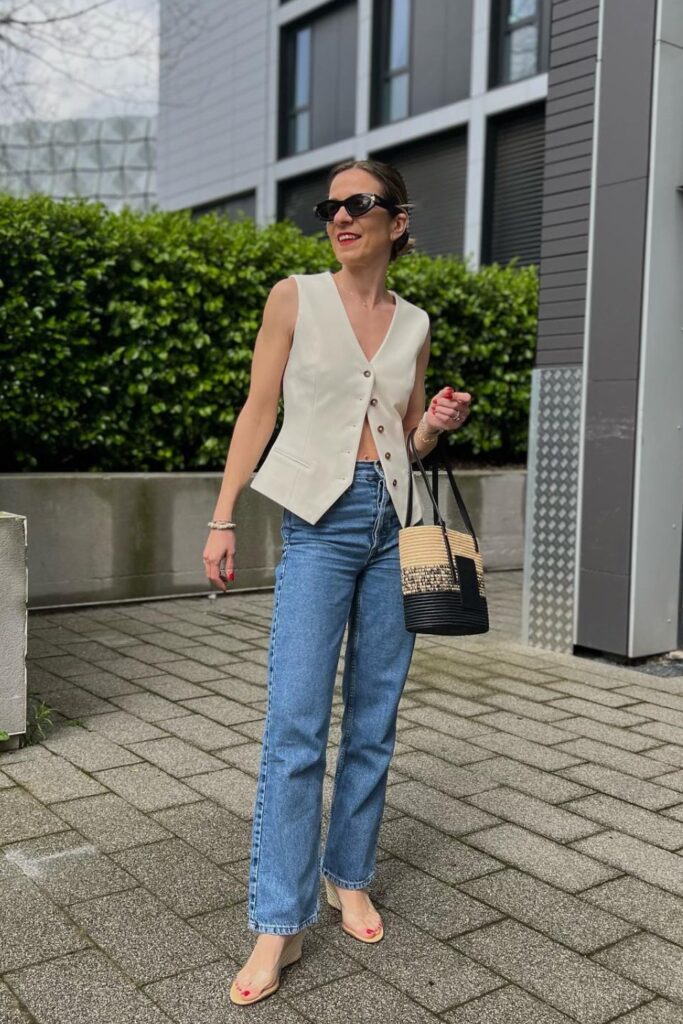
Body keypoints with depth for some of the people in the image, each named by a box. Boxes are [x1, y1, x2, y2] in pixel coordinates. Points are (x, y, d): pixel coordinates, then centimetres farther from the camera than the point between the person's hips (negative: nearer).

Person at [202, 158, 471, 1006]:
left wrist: (436, 425, -3)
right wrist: (222, 517, -4)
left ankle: (350, 879, 25)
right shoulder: (295, 298, 3)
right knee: (295, 724, -9)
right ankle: (280, 922, 0)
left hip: (395, 519, 4)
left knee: (374, 718, 8)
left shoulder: (414, 324, 12)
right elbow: (259, 408, 2)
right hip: (321, 517, -3)